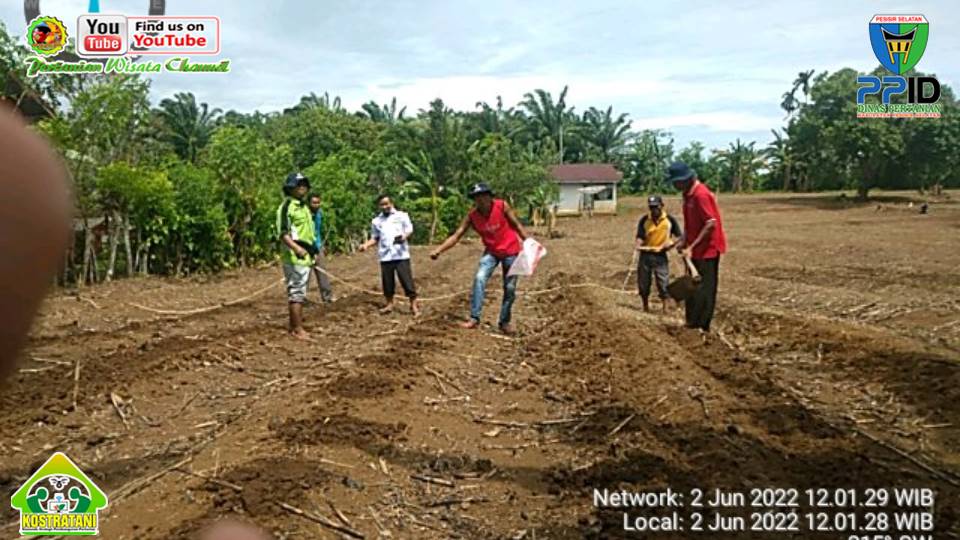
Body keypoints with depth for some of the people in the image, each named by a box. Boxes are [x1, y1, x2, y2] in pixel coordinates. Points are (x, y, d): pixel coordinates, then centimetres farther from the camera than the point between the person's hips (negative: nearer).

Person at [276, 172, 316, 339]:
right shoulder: (287, 206, -11)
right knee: (297, 292, -8)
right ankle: (298, 329, -5)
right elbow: (282, 233, -18)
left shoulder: (304, 206, 18)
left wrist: (312, 251, 24)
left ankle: (294, 325, 21)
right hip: (295, 256, -9)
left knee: (298, 292, 13)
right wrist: (296, 248, -30)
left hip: (305, 256, 9)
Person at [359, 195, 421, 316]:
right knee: (387, 282, 9)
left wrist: (404, 236, -21)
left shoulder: (402, 216, 4)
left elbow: (410, 231, 1)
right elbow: (375, 238, 18)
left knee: (407, 279, -5)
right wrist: (366, 245, 0)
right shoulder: (376, 221, 13)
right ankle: (389, 304, 24)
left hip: (401, 255, -3)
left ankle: (414, 305, 1)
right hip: (385, 256, 3)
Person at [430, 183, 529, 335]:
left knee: (510, 288, 4)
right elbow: (456, 235, -15)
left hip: (511, 251, -1)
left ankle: (504, 322, 20)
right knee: (479, 279, -20)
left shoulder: (502, 206, -18)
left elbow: (517, 225, -8)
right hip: (491, 252, 1)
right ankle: (474, 318, -17)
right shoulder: (472, 216, -13)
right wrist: (439, 250, -26)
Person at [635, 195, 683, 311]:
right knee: (643, 283, 9)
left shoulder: (669, 220, -5)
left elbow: (679, 236, -1)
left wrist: (670, 243, -16)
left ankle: (665, 308, 7)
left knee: (663, 283, -1)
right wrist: (639, 245, -25)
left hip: (661, 255, -2)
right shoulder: (644, 220, -1)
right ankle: (645, 307, 25)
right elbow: (640, 236, -5)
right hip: (645, 255, 2)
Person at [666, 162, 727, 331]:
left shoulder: (701, 194, -20)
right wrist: (683, 241, 3)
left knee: (704, 290, -2)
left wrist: (691, 247, -23)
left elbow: (711, 224, -23)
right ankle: (692, 324, 24)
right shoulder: (687, 194, 9)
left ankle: (702, 328, 5)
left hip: (707, 249, -9)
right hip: (695, 249, 9)